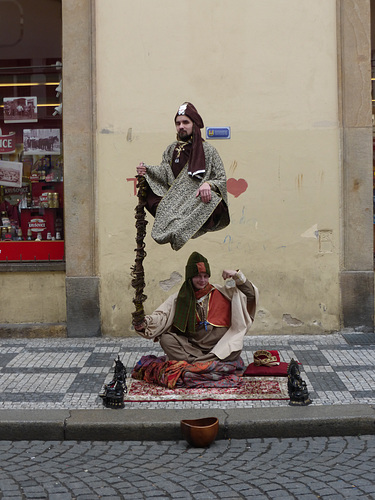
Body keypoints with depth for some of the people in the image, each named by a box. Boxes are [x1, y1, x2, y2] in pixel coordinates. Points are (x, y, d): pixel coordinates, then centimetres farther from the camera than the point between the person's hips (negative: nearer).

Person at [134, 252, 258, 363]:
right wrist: (144, 323, -21)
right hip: (192, 346, 1)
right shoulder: (180, 298, 11)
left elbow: (250, 294, 10)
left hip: (219, 346, -1)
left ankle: (192, 363, -31)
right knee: (166, 339, -23)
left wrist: (237, 276, -4)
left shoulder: (221, 292, 11)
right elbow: (162, 316, -1)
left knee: (235, 347, -33)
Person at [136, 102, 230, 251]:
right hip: (174, 201, 4)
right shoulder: (172, 149, 19)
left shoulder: (208, 150, 6)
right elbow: (164, 172, 13)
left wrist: (208, 184, -18)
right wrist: (147, 170, -5)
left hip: (199, 201, -4)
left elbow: (221, 179, 2)